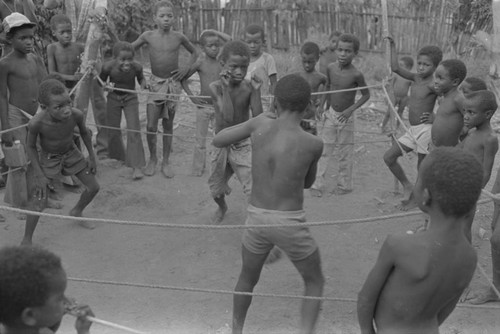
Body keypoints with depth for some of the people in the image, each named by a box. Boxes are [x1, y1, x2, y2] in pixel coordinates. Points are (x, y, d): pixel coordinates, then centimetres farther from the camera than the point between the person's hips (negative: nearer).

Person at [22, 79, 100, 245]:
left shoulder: (76, 115, -29)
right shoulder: (36, 123, -37)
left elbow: (84, 133, -5)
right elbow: (31, 147, -17)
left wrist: (92, 157, 4)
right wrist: (39, 175, -17)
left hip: (71, 153, 4)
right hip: (48, 158, -4)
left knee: (93, 187, 10)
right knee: (39, 203, -11)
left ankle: (76, 212, 41)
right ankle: (26, 240, 9)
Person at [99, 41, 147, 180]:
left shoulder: (136, 67, -23)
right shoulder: (108, 67, -23)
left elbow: (141, 78, -2)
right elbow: (101, 81, -4)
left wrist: (143, 84, -24)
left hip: (130, 99, -1)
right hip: (114, 98, 1)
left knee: (134, 130, -10)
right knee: (113, 130, 10)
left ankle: (136, 166, -8)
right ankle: (118, 157, 35)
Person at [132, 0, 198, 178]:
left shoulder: (179, 37, -4)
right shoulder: (148, 36, -5)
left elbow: (194, 53, 12)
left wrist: (186, 69, 0)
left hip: (173, 83, 0)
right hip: (155, 83, 0)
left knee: (168, 125, 8)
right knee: (151, 126, -5)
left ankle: (166, 161, 20)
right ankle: (152, 159, 16)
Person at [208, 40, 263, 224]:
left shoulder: (248, 87, -14)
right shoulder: (216, 87, -17)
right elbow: (227, 117, -29)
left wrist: (256, 91, -30)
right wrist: (226, 88, -35)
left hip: (243, 145, -1)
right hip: (221, 145, 1)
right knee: (216, 190, 21)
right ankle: (222, 207, 54)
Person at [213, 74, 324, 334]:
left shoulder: (260, 125, -8)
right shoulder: (313, 144, -13)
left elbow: (218, 140, 7)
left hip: (257, 217, 3)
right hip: (290, 222, -3)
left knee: (247, 279, 28)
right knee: (315, 282, 21)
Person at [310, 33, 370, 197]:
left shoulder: (356, 75, -20)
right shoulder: (331, 68, -7)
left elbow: (366, 94, -7)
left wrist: (351, 109, -17)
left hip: (346, 117, -3)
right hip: (330, 115, 4)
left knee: (345, 153, 7)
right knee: (324, 150, 3)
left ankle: (344, 185, 22)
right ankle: (317, 185, 7)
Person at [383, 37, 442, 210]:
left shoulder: (433, 85, -14)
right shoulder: (416, 78, 7)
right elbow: (395, 68, 9)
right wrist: (392, 46, 8)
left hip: (425, 129, -8)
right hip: (412, 130, 8)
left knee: (422, 167, 6)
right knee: (389, 157, 7)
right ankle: (407, 186, 21)